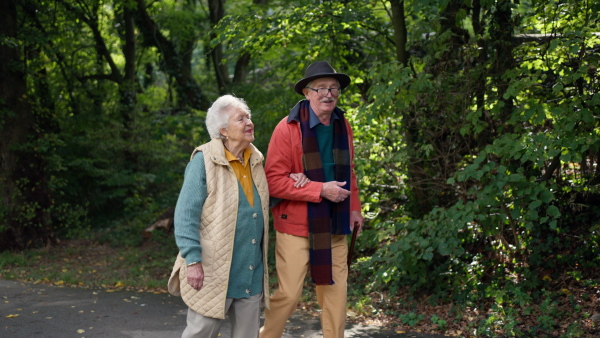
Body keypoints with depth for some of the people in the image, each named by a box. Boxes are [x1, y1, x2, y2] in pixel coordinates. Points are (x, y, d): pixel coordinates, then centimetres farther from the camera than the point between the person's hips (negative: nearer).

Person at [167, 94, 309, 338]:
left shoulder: (255, 160, 9)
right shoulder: (204, 161, -11)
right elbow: (186, 215, -13)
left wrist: (292, 182, 6)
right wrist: (193, 260, -20)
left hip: (252, 271, 6)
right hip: (214, 270, -6)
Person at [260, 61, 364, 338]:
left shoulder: (342, 126, 8)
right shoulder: (288, 128, -11)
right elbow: (274, 181, -15)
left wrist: (354, 208, 10)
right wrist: (321, 190, -19)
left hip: (334, 227, 5)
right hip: (296, 225, -5)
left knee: (336, 291, 6)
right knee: (288, 294, -3)